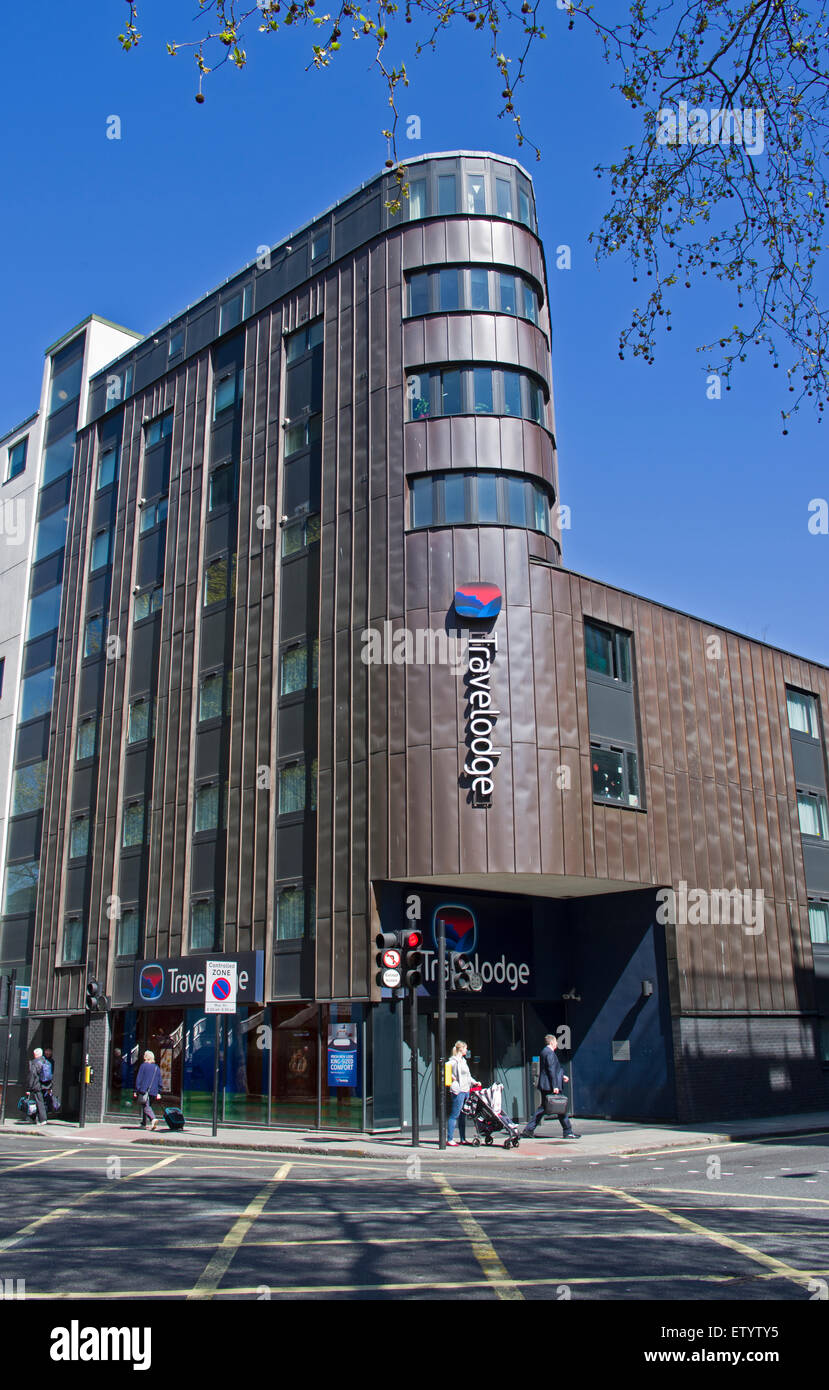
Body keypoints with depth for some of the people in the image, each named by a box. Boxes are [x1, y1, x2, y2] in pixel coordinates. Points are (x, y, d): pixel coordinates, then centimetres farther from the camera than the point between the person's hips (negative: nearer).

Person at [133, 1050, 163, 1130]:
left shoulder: (143, 1065, -1)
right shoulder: (157, 1068, 14)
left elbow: (139, 1079, -4)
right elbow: (160, 1082, 13)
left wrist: (136, 1091, -2)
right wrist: (159, 1093, 16)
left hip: (144, 1090, -5)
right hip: (153, 1091, 5)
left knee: (146, 1106, -10)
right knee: (145, 1106, 19)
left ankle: (153, 1119, -33)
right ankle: (143, 1124, 20)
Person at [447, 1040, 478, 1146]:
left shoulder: (463, 1061, 19)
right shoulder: (454, 1061, -10)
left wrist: (474, 1082, 18)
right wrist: (452, 1078, -16)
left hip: (466, 1090, 9)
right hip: (458, 1091, -9)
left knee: (462, 1115, 12)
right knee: (455, 1115, -7)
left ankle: (463, 1139, 17)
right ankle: (449, 1139, -5)